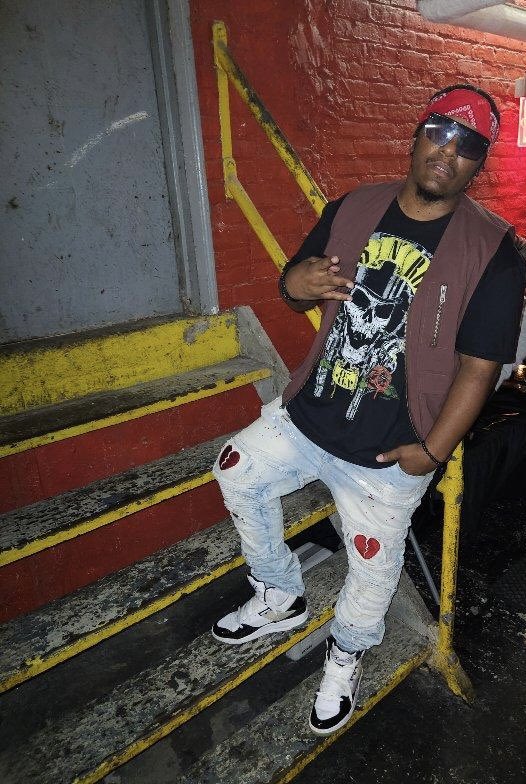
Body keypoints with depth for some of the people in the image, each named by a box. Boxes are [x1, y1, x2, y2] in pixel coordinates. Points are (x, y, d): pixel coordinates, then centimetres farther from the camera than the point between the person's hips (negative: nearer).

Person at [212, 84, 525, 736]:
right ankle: (279, 598, 38)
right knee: (237, 474, 13)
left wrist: (432, 449, -16)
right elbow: (297, 286, 9)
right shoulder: (353, 209, 1)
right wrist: (296, 284, -15)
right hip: (305, 415, 5)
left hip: (387, 454, -4)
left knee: (372, 570, 12)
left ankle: (346, 655, 49)